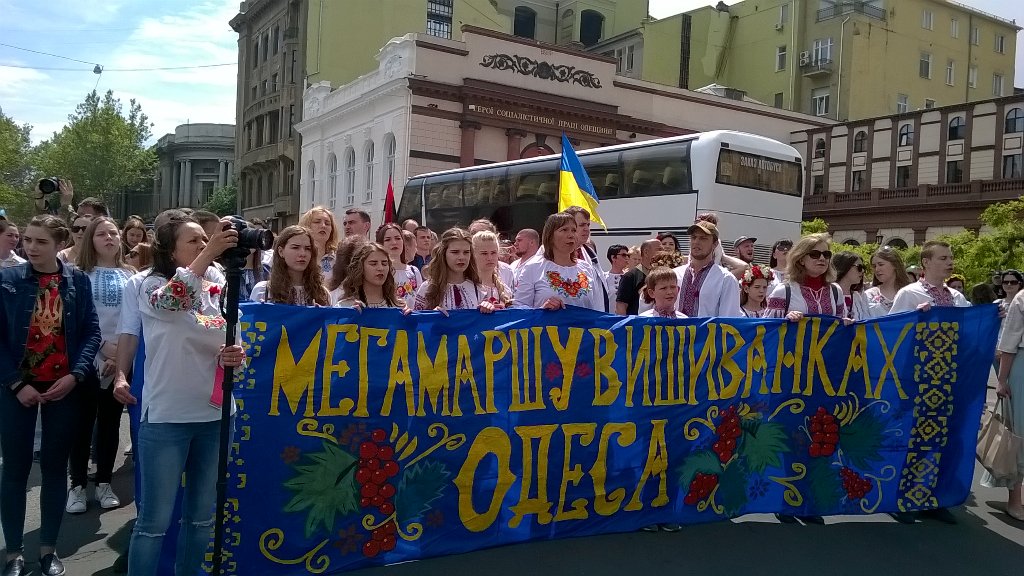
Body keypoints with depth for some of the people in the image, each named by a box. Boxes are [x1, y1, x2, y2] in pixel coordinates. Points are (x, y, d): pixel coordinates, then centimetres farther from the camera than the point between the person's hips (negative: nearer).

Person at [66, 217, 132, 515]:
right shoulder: (81, 275, 0)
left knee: (110, 421, 9)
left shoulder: (130, 275, 7)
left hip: (122, 359, 2)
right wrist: (103, 345, -12)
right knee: (83, 422, 3)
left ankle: (104, 483, 19)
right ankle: (78, 484, 14)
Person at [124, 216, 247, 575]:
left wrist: (235, 356, -5)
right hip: (167, 416, -5)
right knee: (155, 520, 3)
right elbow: (170, 299, -29)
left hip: (213, 415, 6)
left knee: (201, 516, 16)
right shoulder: (153, 284, -5)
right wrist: (210, 254, -33)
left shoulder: (217, 293, 10)